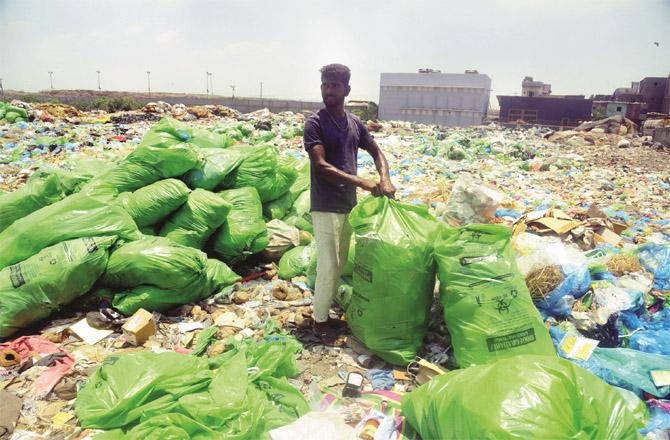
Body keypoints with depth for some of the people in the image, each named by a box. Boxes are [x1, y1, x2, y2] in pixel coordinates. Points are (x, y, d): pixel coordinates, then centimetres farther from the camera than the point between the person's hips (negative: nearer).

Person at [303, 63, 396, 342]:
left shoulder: (355, 123, 9)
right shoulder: (315, 123, -11)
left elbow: (377, 152, 16)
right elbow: (321, 166, -20)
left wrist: (385, 179, -5)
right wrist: (361, 182, -27)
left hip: (348, 204, 7)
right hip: (326, 206, -7)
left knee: (340, 265, 15)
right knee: (328, 267, -3)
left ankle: (326, 313, 31)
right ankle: (319, 321, 16)